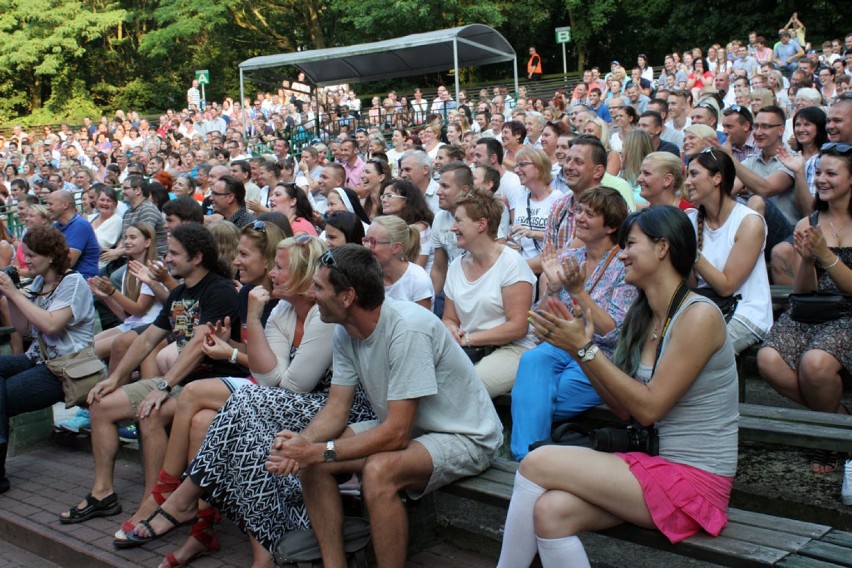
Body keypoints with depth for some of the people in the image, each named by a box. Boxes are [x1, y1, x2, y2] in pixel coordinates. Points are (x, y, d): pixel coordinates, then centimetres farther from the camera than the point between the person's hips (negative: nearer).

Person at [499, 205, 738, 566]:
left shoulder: (698, 316, -14)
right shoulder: (643, 318, 11)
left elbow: (648, 408, -16)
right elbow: (624, 408, 8)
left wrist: (585, 348, -15)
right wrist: (576, 347, -1)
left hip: (695, 480, -7)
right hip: (660, 465, 7)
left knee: (538, 463, -16)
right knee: (551, 512, -19)